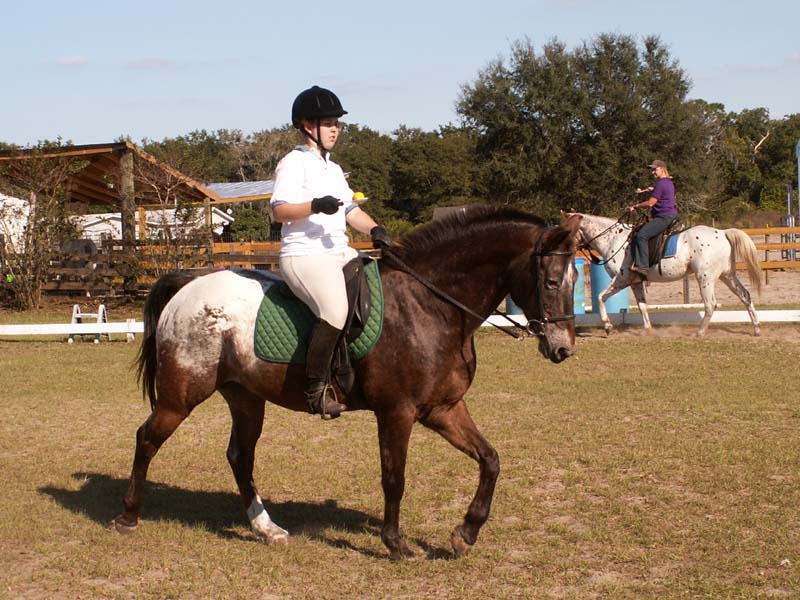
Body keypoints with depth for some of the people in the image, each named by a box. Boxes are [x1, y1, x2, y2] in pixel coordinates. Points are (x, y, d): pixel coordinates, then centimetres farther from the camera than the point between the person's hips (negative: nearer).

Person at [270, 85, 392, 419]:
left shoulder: (333, 169, 24)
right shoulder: (294, 164, -3)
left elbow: (350, 210, 20)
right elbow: (279, 210, -13)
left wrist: (374, 230, 1)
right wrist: (315, 206, -28)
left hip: (339, 253, 10)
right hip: (304, 255, -10)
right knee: (336, 311, -31)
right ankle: (316, 389, -21)